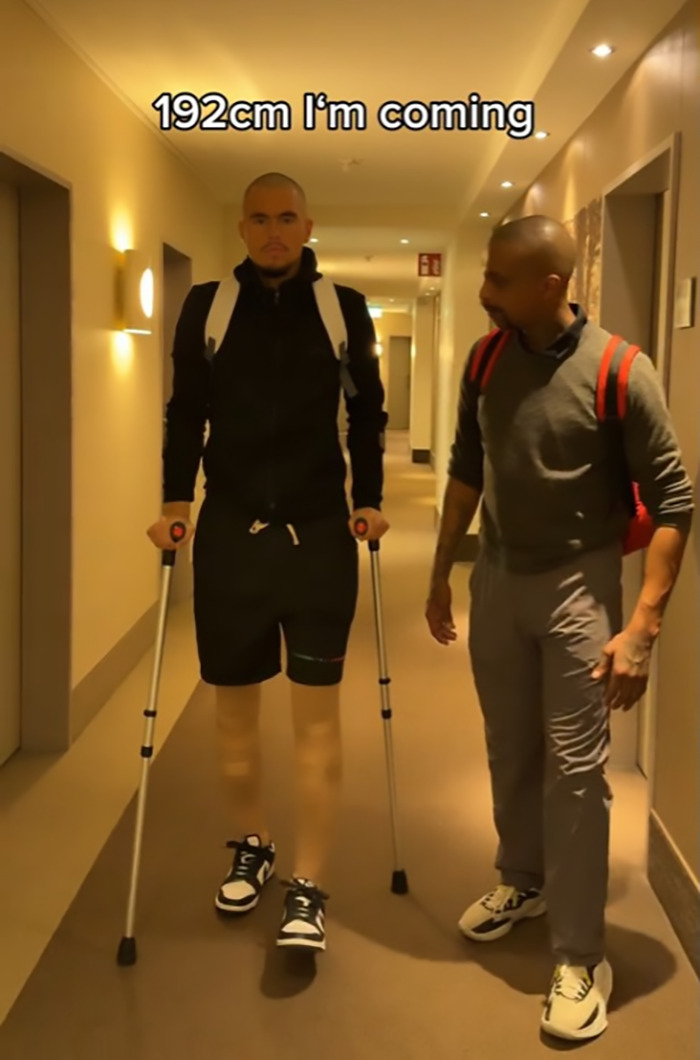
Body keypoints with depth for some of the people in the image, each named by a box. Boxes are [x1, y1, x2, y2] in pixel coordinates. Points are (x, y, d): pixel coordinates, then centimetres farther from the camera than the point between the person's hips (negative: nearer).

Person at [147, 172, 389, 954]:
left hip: (319, 534, -1)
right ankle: (250, 847, 32)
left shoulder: (345, 308, 4)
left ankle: (308, 890, 6)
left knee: (317, 713, -2)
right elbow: (185, 412, 7)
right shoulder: (206, 306, 5)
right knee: (234, 709, 10)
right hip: (229, 533, 1)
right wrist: (175, 499, -3)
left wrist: (368, 500, 1)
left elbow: (367, 414, 10)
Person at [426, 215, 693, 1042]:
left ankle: (580, 960, 10)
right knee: (509, 749, 17)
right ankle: (522, 880, 40)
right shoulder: (487, 361, -1)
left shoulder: (619, 372, -17)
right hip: (497, 578, 5)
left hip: (578, 584, -5)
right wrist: (441, 575, 14)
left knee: (574, 769, -2)